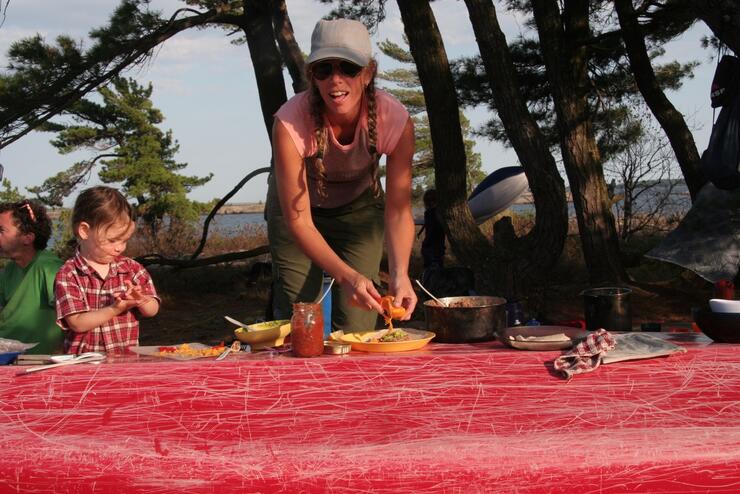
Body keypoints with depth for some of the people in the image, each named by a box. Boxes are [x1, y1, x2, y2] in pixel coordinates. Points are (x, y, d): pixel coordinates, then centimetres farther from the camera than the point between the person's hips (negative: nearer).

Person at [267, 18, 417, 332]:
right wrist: (346, 276, -46)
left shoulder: (396, 121, -31)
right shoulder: (290, 123, -36)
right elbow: (299, 220, -34)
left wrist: (399, 275, -41)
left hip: (359, 207, 1)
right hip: (298, 204, -1)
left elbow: (398, 210, -25)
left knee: (358, 324, -4)